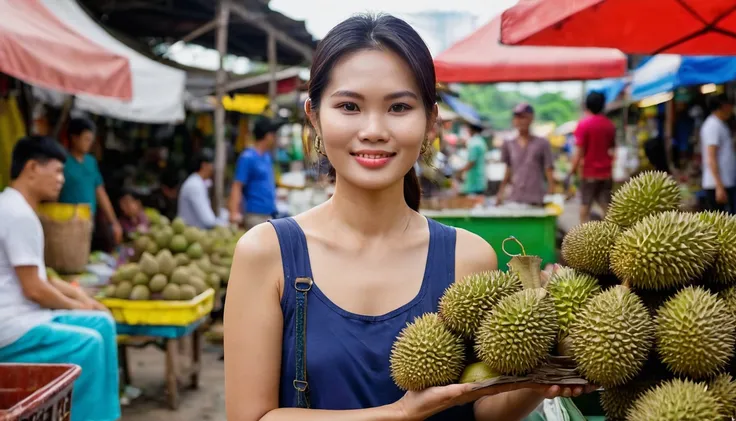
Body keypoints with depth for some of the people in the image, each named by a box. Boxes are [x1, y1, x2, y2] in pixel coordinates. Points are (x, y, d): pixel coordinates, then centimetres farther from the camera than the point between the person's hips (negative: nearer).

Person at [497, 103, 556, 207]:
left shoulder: (542, 144, 1)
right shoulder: (508, 145, 10)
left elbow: (549, 171, 0)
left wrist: (551, 197, -6)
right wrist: (501, 193, 9)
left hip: (535, 201, -3)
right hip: (514, 200, 3)